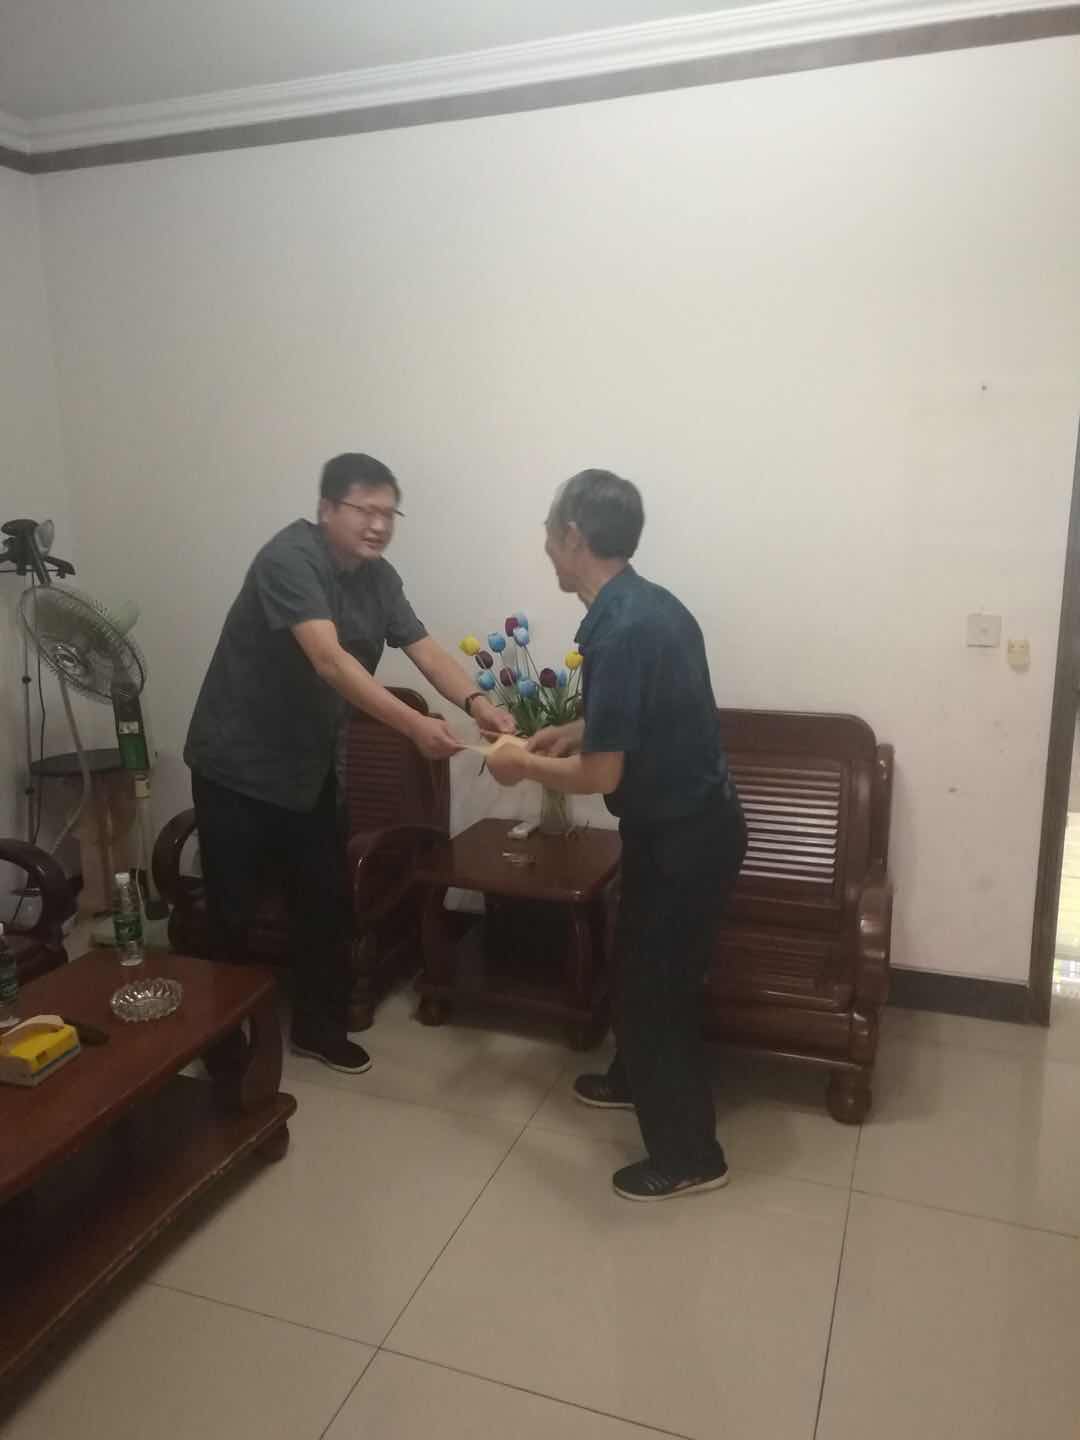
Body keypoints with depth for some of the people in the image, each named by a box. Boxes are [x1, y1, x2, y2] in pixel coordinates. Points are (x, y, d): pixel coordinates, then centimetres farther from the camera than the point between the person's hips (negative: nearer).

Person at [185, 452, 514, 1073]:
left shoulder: (379, 577, 1)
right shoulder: (290, 558, -24)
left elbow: (427, 650, -8)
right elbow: (329, 660, -36)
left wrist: (477, 702, -27)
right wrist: (413, 723, -45)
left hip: (309, 766, 7)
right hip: (236, 765, -7)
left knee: (327, 901, 11)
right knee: (233, 911, 5)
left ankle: (320, 1026, 30)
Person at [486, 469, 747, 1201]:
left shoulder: (619, 631, -27)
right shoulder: (650, 604, 4)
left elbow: (600, 775, -25)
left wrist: (524, 764, -9)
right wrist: (575, 729, 13)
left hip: (683, 835, -9)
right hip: (690, 820, 9)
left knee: (658, 983, 6)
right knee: (640, 962, 25)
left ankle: (689, 1155, 23)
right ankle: (636, 1080, 47)